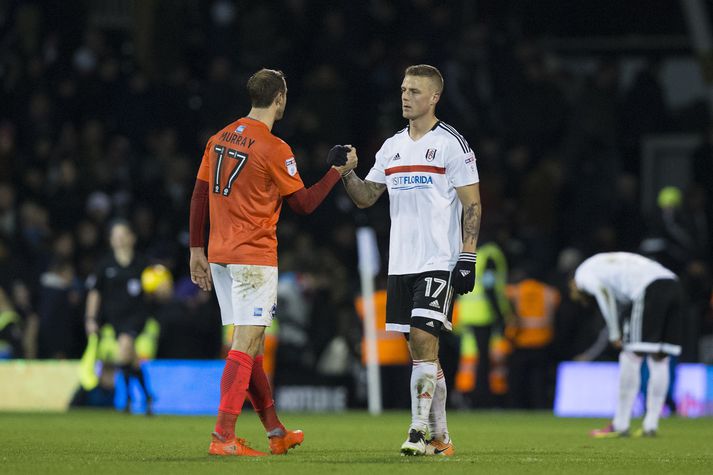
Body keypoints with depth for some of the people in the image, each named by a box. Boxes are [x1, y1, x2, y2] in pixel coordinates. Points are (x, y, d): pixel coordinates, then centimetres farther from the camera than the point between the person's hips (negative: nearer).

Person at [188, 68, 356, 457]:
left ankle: (276, 433, 24)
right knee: (246, 344, -9)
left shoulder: (219, 139, 9)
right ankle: (224, 437, -16)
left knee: (251, 345, 14)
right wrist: (339, 172, 7)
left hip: (219, 253, 8)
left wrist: (197, 250, 17)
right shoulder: (274, 149, -12)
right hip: (254, 257, -8)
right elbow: (304, 204, -5)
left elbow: (199, 197, 12)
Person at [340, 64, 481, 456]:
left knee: (423, 340, -15)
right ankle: (439, 437, 13)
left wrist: (467, 258, -13)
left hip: (439, 263, -6)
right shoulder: (392, 147, 14)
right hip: (401, 263, 6)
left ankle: (419, 431, -14)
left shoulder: (451, 144, -5)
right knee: (420, 348, 7)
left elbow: (472, 206, -6)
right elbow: (365, 198, 16)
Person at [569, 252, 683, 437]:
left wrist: (614, 335, -3)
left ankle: (620, 426, -1)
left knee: (632, 357, -3)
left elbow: (604, 293, -7)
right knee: (659, 359, 10)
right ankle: (651, 425, 12)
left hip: (651, 289, -8)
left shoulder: (583, 272, 14)